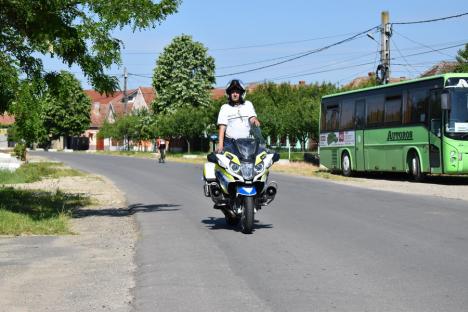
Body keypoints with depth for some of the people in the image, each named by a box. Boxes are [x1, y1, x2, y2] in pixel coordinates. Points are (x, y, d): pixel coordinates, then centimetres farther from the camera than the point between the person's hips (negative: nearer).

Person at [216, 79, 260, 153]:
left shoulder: (248, 104, 16)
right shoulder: (225, 108, 10)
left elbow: (252, 119, 3)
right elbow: (222, 127, 2)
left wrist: (255, 121, -24)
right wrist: (220, 144, -10)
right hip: (230, 143, -1)